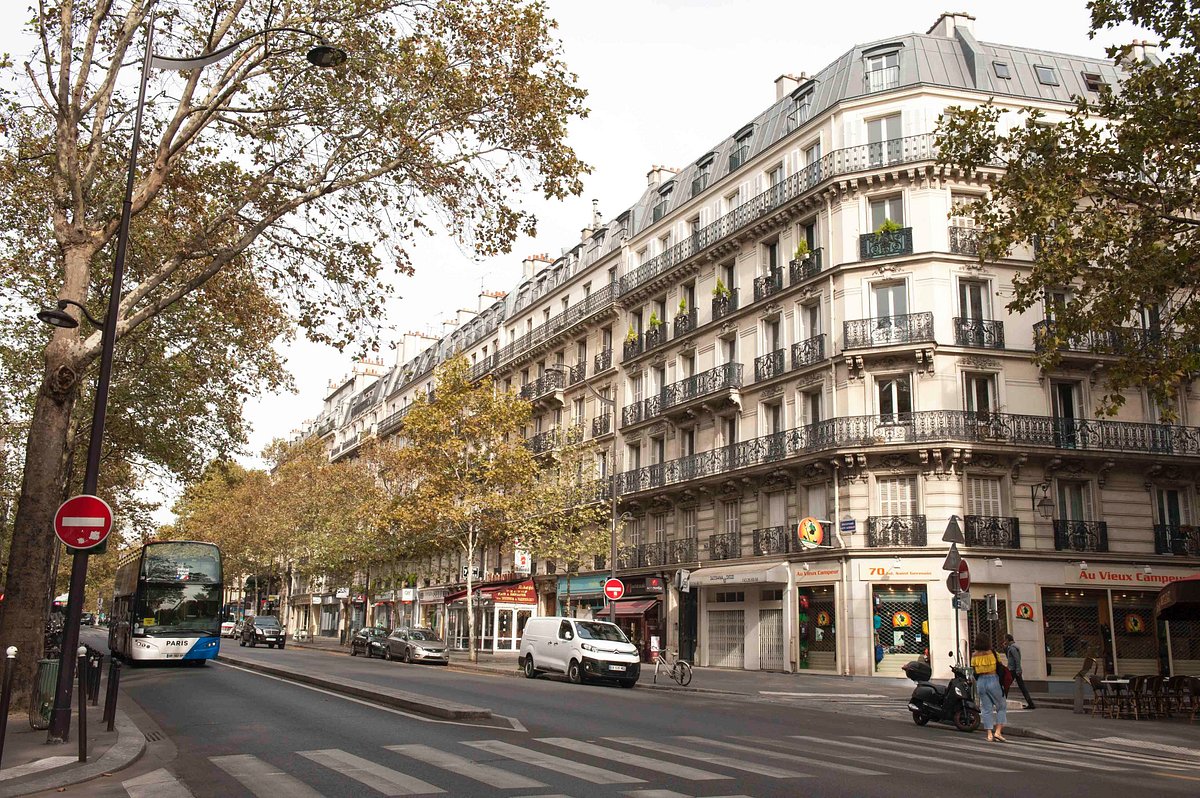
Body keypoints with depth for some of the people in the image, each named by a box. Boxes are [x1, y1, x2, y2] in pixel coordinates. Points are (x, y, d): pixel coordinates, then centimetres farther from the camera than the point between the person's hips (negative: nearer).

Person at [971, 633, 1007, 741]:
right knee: (1001, 707, 10)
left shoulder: (974, 656, 0)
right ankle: (998, 731, -1)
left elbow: (974, 671, 4)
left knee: (986, 708, 10)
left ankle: (989, 734, 5)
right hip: (993, 681, -3)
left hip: (980, 681, 4)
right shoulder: (992, 653, -10)